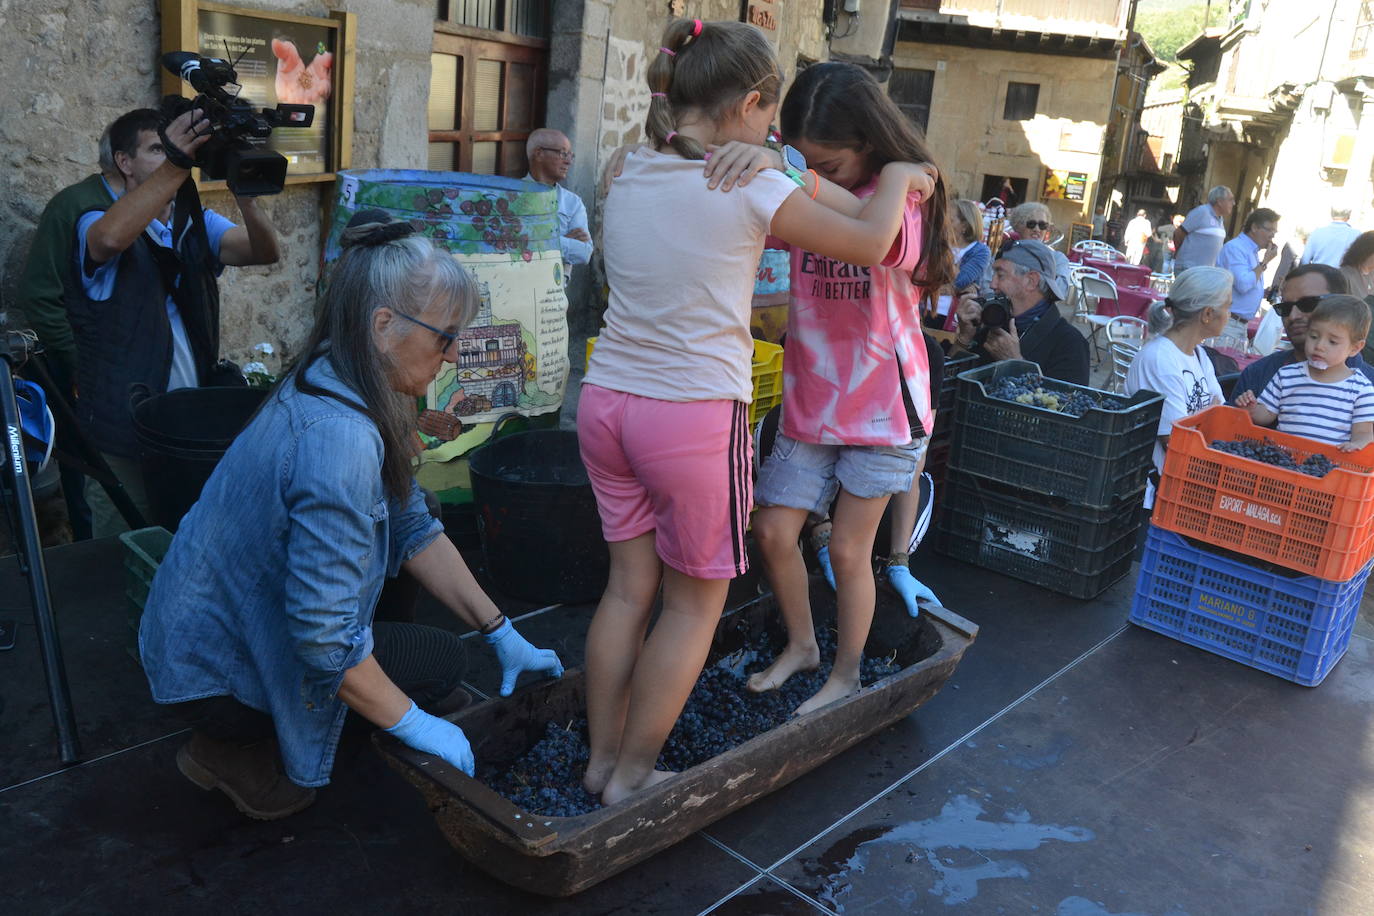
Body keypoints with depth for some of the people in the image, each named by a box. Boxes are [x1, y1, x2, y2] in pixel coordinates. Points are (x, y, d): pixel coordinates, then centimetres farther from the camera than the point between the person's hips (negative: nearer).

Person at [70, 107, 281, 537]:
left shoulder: (198, 223, 9)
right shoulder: (95, 222, -5)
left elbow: (264, 252, -8)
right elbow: (111, 237, -31)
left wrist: (244, 187, -25)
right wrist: (176, 164, -36)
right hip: (124, 435, -4)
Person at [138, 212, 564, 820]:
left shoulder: (332, 386, -3)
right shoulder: (339, 440, -34)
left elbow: (413, 529, 2)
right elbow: (323, 633, -32)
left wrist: (501, 634, 3)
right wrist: (412, 725, -19)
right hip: (213, 655, -9)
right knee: (440, 660, -6)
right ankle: (231, 742, 1)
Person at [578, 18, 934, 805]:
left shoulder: (631, 175, 6)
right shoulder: (755, 192, -11)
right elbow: (869, 244, -1)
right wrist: (899, 175, 16)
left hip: (608, 402, 7)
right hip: (695, 418, -6)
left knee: (629, 587, 17)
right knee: (696, 602, 11)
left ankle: (602, 757, 29)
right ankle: (631, 776, 22)